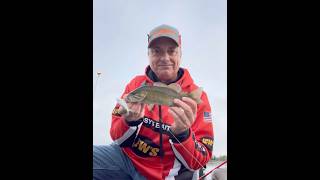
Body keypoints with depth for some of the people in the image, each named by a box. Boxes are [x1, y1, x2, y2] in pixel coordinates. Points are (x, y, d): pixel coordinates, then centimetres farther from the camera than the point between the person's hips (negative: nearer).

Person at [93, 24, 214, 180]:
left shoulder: (196, 96, -12)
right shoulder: (136, 84, -4)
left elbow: (199, 162, -12)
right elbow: (117, 138, -3)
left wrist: (182, 134, -31)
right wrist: (130, 121, -24)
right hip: (126, 157, 1)